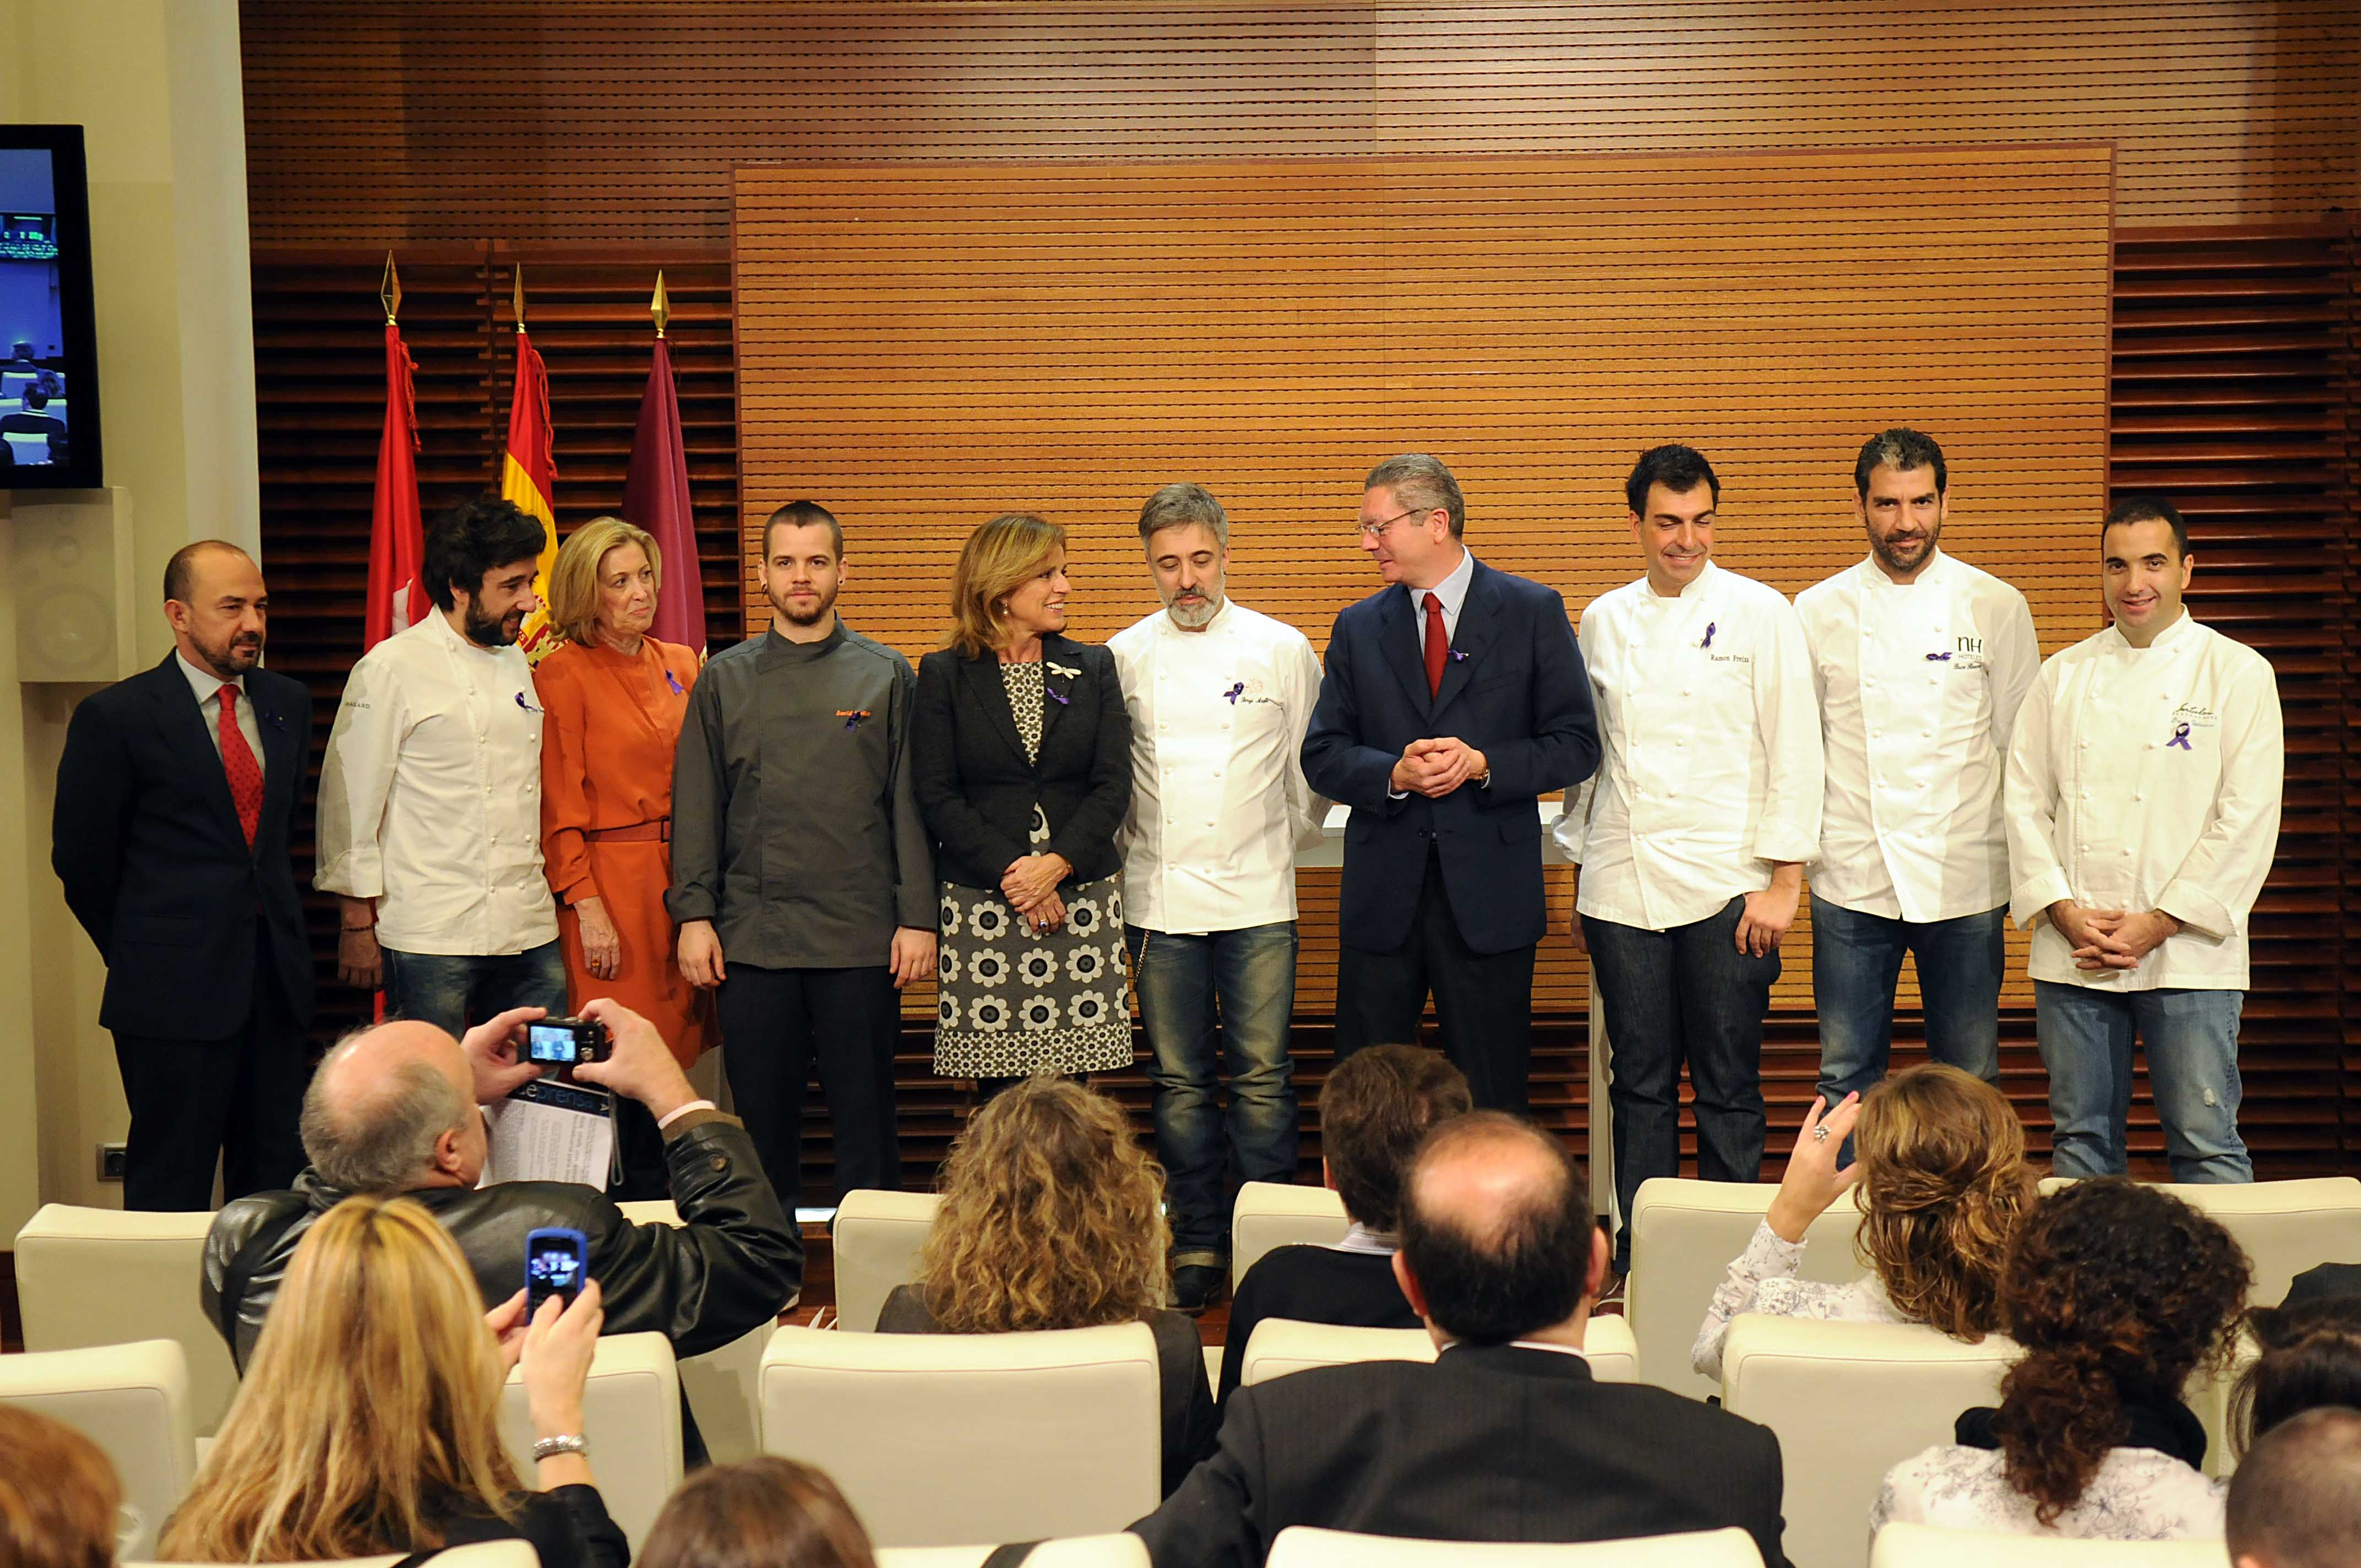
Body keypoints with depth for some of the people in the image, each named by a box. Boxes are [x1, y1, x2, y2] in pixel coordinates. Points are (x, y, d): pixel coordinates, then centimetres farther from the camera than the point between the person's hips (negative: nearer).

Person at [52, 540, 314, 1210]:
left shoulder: (287, 703, 9)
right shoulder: (117, 717, -8)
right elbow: (80, 854, -2)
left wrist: (271, 923, 14)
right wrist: (138, 954, 5)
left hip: (276, 978, 5)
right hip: (174, 991, -5)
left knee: (275, 1175, 10)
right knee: (172, 1187, 2)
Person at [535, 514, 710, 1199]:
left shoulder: (680, 666, 13)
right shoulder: (562, 675, -4)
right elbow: (559, 810, -6)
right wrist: (587, 906, -12)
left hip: (678, 881, 6)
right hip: (608, 883, -6)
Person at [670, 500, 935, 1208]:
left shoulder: (886, 677, 5)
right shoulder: (726, 680, 9)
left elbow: (911, 804, 3)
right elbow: (697, 805, 8)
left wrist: (917, 917, -3)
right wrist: (694, 915, 0)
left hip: (861, 937, -1)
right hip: (752, 936, 1)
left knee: (865, 1117, 3)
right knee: (762, 1118, 7)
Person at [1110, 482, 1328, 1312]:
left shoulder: (1283, 649, 3)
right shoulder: (1123, 658, 5)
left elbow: (1311, 771, 11)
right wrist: (1129, 849, 9)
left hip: (1256, 899, -1)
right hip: (1159, 899, 1)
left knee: (1262, 1077, -2)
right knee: (1179, 1081, 6)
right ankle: (1199, 1243, 16)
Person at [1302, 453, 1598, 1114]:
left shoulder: (1533, 613, 2)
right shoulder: (1358, 628, 9)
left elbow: (1577, 746, 0)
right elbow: (1322, 755, 8)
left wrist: (1483, 764, -15)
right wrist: (1393, 774, -12)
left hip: (1489, 893, -2)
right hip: (1382, 892, 2)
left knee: (1492, 1098, 5)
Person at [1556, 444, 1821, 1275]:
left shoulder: (1760, 613, 0)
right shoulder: (1604, 620, 11)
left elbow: (1794, 752, -2)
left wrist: (1784, 879, -7)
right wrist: (1579, 872, 15)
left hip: (1725, 887, -3)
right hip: (1622, 890, 3)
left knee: (1728, 1088, 1)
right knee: (1639, 1083, 7)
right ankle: (1639, 1256, 15)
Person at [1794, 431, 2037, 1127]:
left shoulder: (1997, 608, 2)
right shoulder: (1818, 612, 4)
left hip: (1966, 880, 0)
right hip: (1852, 879, 1)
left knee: (1970, 1080, 7)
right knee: (1847, 1075, 6)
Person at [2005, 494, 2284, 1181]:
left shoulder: (2238, 673, 1)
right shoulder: (2064, 676, 11)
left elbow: (2249, 817, -6)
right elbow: (2025, 802, 8)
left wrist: (2158, 923, -11)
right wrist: (2064, 911, -6)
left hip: (2187, 952, -3)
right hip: (2071, 953, 3)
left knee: (2206, 1144, -1)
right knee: (2083, 1137, 10)